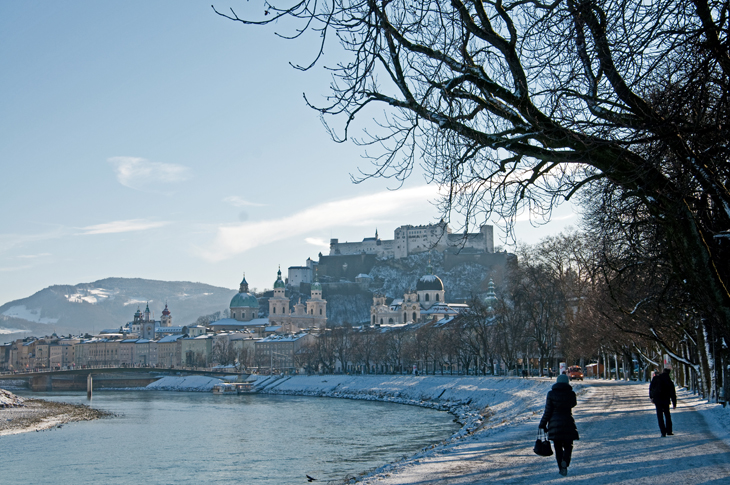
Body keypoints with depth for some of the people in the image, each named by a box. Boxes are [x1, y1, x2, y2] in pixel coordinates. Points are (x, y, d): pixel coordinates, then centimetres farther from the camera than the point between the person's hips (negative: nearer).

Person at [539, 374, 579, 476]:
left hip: (555, 423, 0)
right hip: (568, 424, 0)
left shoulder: (551, 394, -4)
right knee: (568, 446, 11)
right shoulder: (571, 394, -4)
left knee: (558, 448, 11)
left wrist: (543, 424, 7)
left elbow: (548, 411, -3)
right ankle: (565, 461, -16)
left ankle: (561, 468, 5)